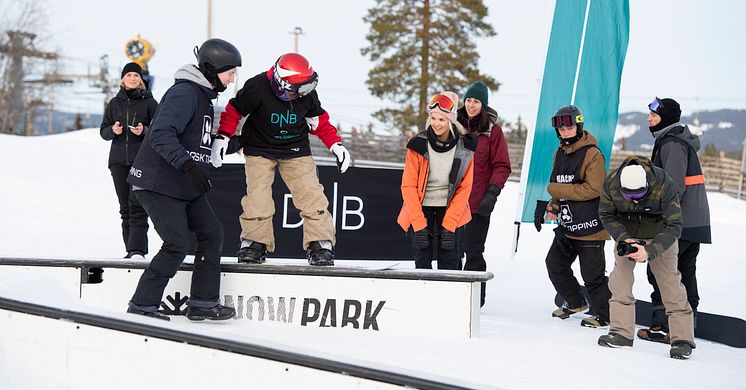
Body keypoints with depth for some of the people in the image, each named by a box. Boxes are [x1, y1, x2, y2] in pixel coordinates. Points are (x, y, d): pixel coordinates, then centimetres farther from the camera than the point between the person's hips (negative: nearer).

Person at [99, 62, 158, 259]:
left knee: (137, 204, -14)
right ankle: (131, 249, 8)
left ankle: (137, 249, -20)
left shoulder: (149, 102, 3)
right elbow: (103, 131, 14)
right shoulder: (114, 103, 14)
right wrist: (113, 130, -8)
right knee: (125, 206, 4)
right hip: (119, 160, 4)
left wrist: (144, 131, -17)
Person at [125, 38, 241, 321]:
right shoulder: (184, 93, -17)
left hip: (185, 186, 10)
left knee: (211, 233, 5)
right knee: (178, 244, -13)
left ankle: (203, 303, 11)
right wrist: (189, 165, -36)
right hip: (158, 183, -10)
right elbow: (161, 134, -29)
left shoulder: (203, 96, 15)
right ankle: (141, 306, -2)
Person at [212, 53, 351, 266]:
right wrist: (222, 137, -19)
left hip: (296, 151, 2)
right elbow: (233, 110, -11)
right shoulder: (257, 88, -26)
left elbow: (319, 121, 4)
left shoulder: (307, 94, -13)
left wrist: (336, 145, -5)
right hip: (260, 150, -2)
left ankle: (320, 243, 1)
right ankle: (254, 242, 7)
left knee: (311, 195, -9)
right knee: (257, 198, -12)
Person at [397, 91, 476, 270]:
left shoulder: (464, 148, -7)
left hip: (451, 209, 1)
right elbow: (408, 186, -9)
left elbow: (464, 188, -5)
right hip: (421, 209, -1)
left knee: (449, 266, -3)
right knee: (422, 264, -4)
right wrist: (419, 225, -15)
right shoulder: (418, 145, -10)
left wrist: (449, 225, -12)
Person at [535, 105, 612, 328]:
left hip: (589, 225, -9)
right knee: (555, 264, 17)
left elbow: (593, 189, -22)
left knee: (592, 274, -3)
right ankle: (575, 303, 34)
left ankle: (606, 315, 13)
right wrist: (554, 206, 1)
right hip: (567, 225, 9)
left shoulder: (592, 154, -15)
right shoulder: (560, 153, 10)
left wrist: (557, 190, -19)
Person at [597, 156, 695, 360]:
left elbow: (674, 226, -28)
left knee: (670, 282, -8)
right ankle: (622, 332, 0)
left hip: (660, 237, -3)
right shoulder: (611, 184, -27)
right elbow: (606, 215, -9)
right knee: (620, 278, -8)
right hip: (626, 234, 3)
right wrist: (623, 238, -24)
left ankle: (682, 339, -4)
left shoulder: (664, 185, -34)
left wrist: (650, 251, -37)